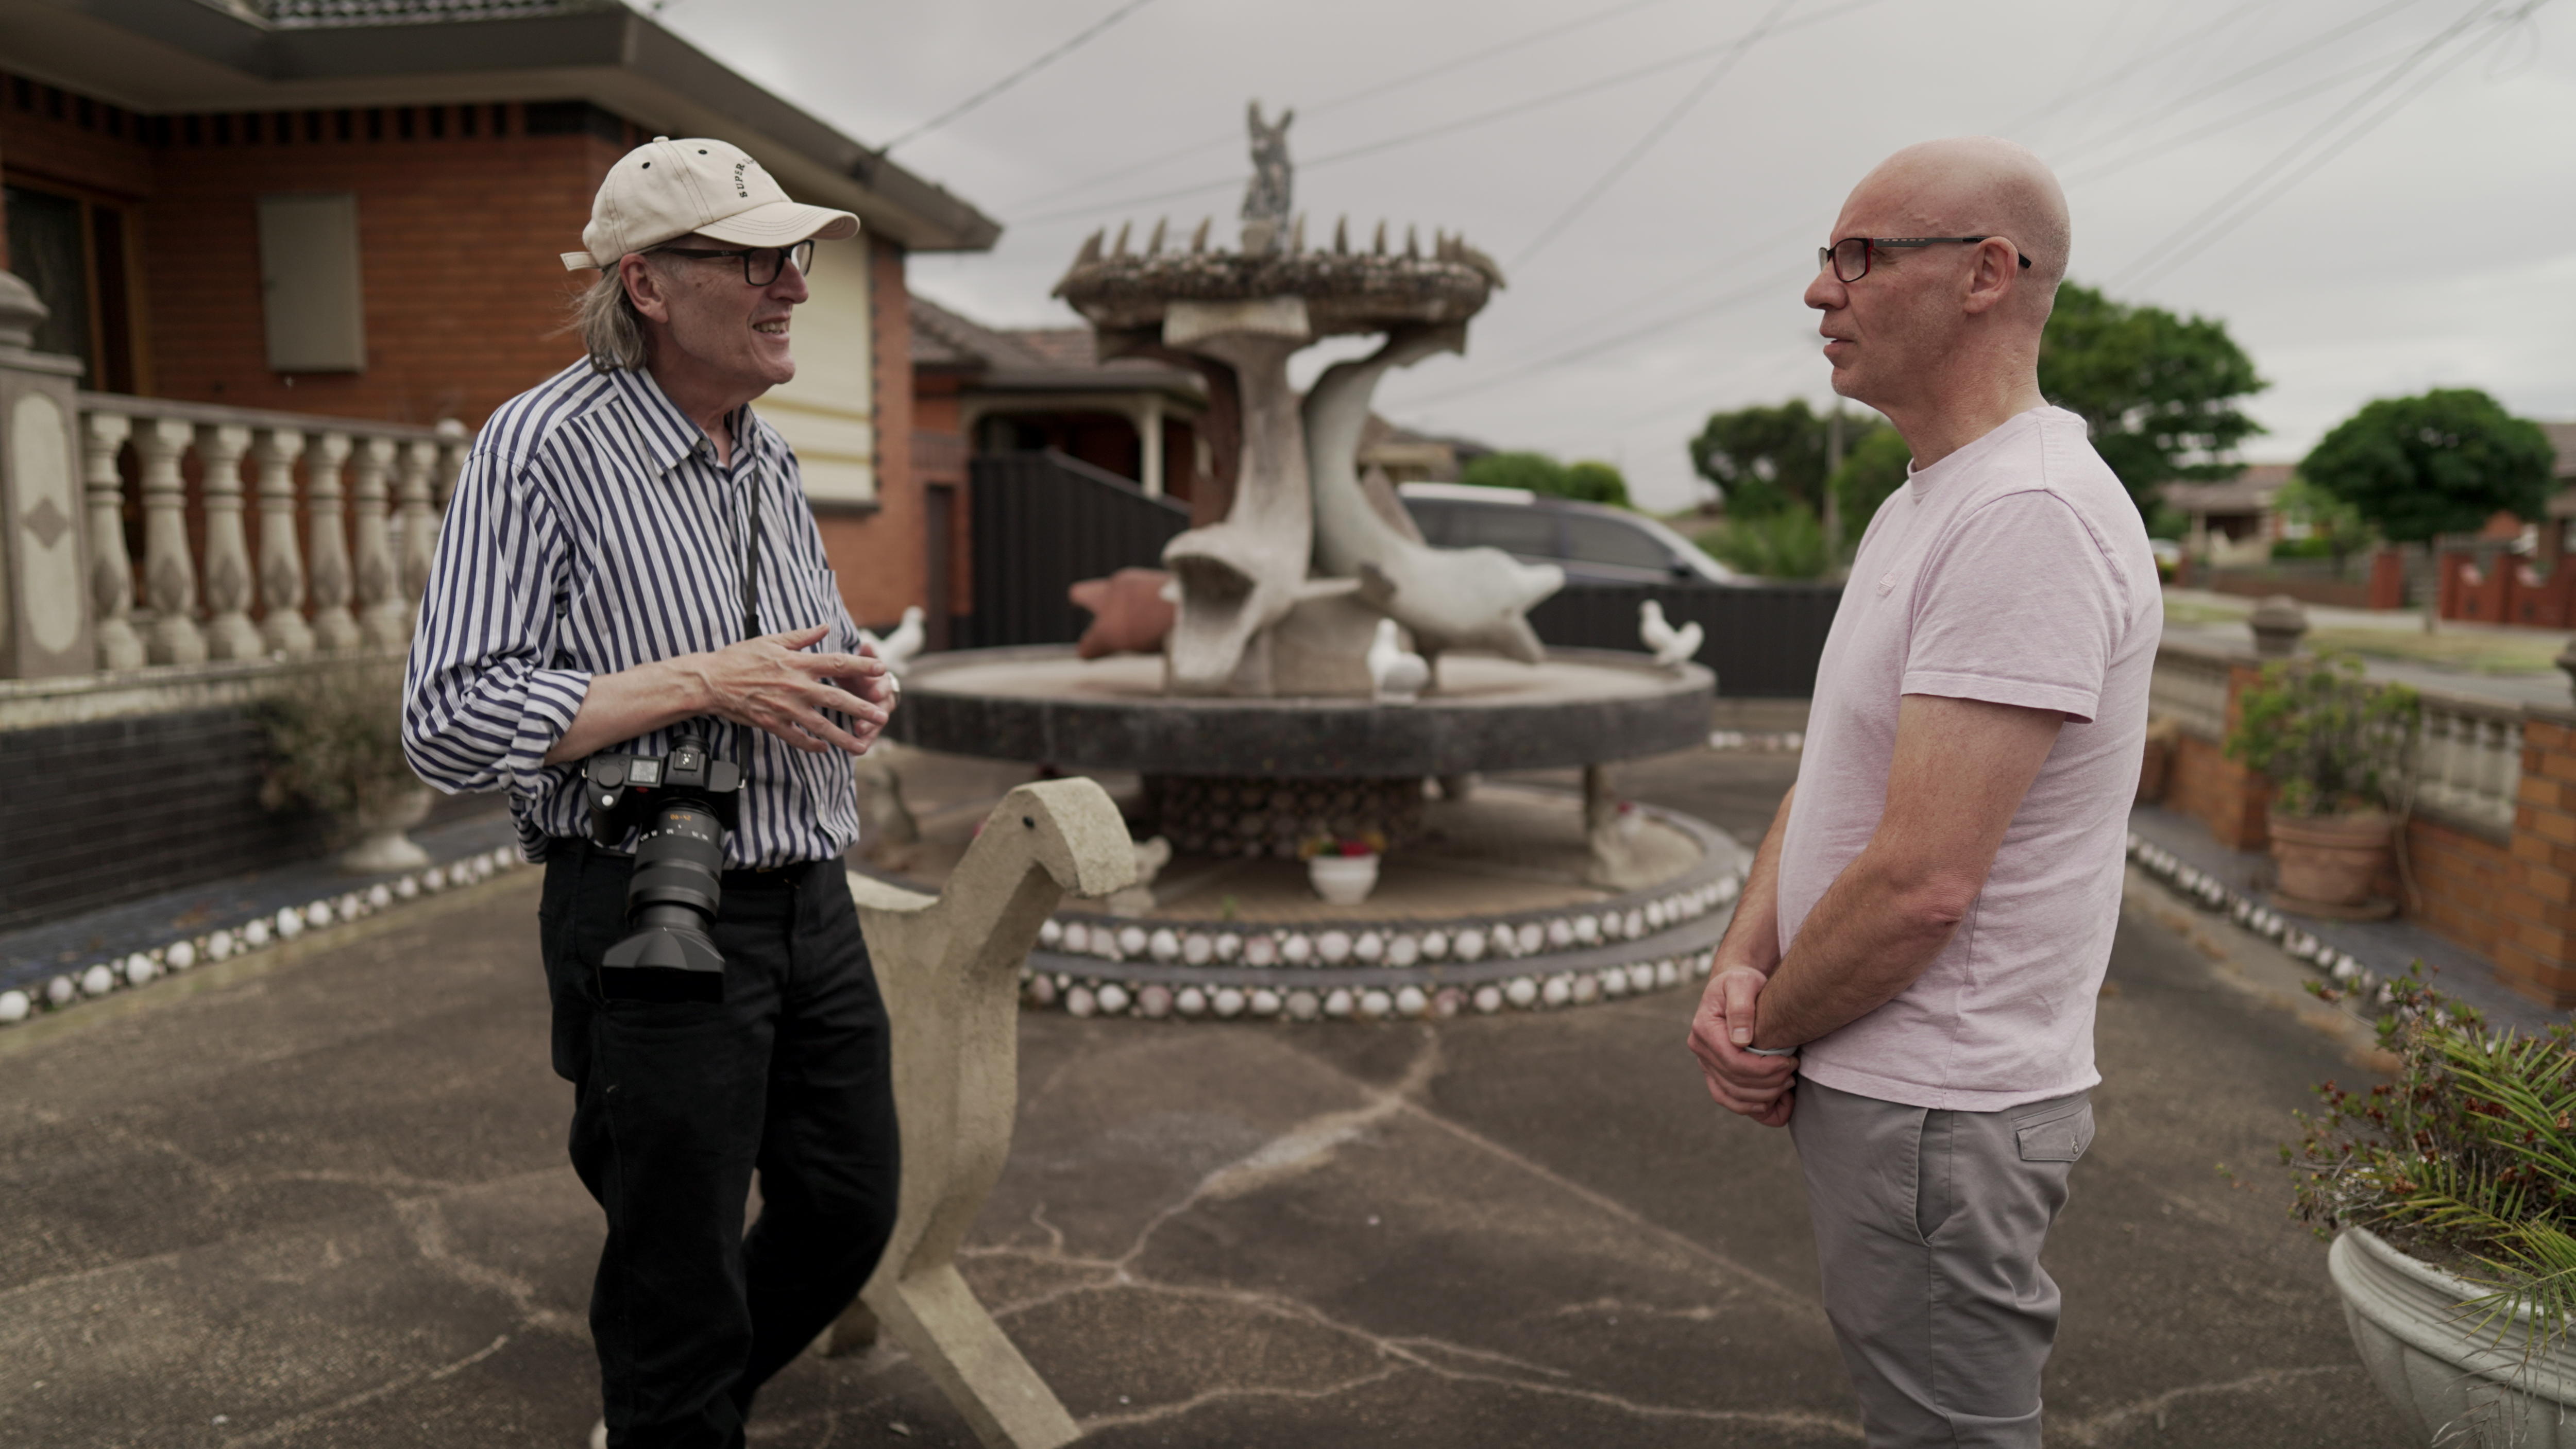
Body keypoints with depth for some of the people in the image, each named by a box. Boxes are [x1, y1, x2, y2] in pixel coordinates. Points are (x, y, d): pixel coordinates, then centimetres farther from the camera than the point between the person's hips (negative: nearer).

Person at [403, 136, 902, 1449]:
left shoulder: (767, 460, 12)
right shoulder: (544, 447, -12)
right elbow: (449, 722, -17)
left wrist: (855, 683, 2)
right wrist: (702, 683, -21)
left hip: (810, 899, 8)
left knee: (849, 1206, 18)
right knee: (679, 1274, 6)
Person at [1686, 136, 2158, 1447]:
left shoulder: (2029, 514, -23)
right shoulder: (1919, 504, 12)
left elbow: (1922, 879, -27)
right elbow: (1828, 781, 13)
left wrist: (1766, 1026, -10)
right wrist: (1740, 967, -3)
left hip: (1934, 1115, -10)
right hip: (1868, 1081, 10)